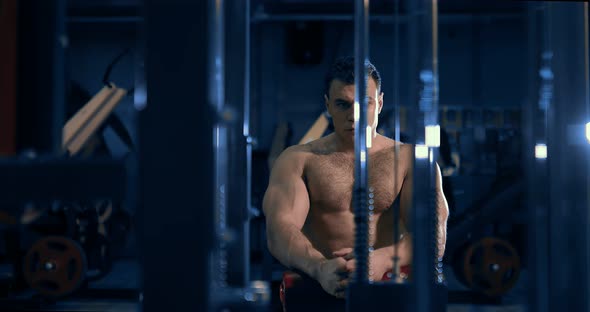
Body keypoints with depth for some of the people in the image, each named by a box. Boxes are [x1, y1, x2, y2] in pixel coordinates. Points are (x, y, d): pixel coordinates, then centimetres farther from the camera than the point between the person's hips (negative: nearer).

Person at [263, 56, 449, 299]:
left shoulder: (410, 160, 11)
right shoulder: (298, 159, 12)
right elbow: (279, 230, -5)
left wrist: (382, 260, -24)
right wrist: (319, 267, -26)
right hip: (320, 288, 0)